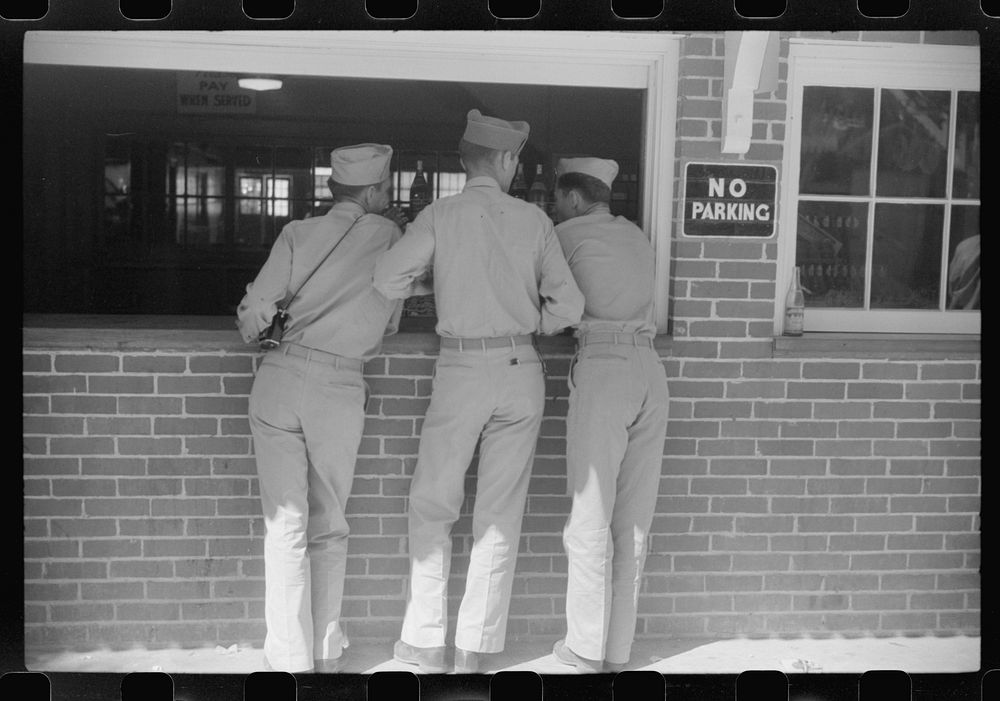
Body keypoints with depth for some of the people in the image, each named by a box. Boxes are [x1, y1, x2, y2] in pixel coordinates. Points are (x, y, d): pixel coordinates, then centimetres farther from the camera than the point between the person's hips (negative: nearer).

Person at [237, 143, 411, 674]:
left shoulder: (298, 232, 5)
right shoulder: (390, 237, 7)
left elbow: (255, 316, -2)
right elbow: (389, 325, 16)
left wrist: (259, 326, 20)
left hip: (279, 377, 0)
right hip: (341, 390, 0)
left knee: (285, 525, 4)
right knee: (329, 527, 15)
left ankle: (290, 659, 5)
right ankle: (325, 652, 22)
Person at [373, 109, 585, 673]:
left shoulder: (440, 215, -2)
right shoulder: (534, 219, 3)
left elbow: (387, 281, -11)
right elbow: (569, 307, 3)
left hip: (461, 371, -2)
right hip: (521, 371, 2)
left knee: (433, 507, 11)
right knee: (500, 515, 9)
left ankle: (426, 642, 14)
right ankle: (475, 647, 16)